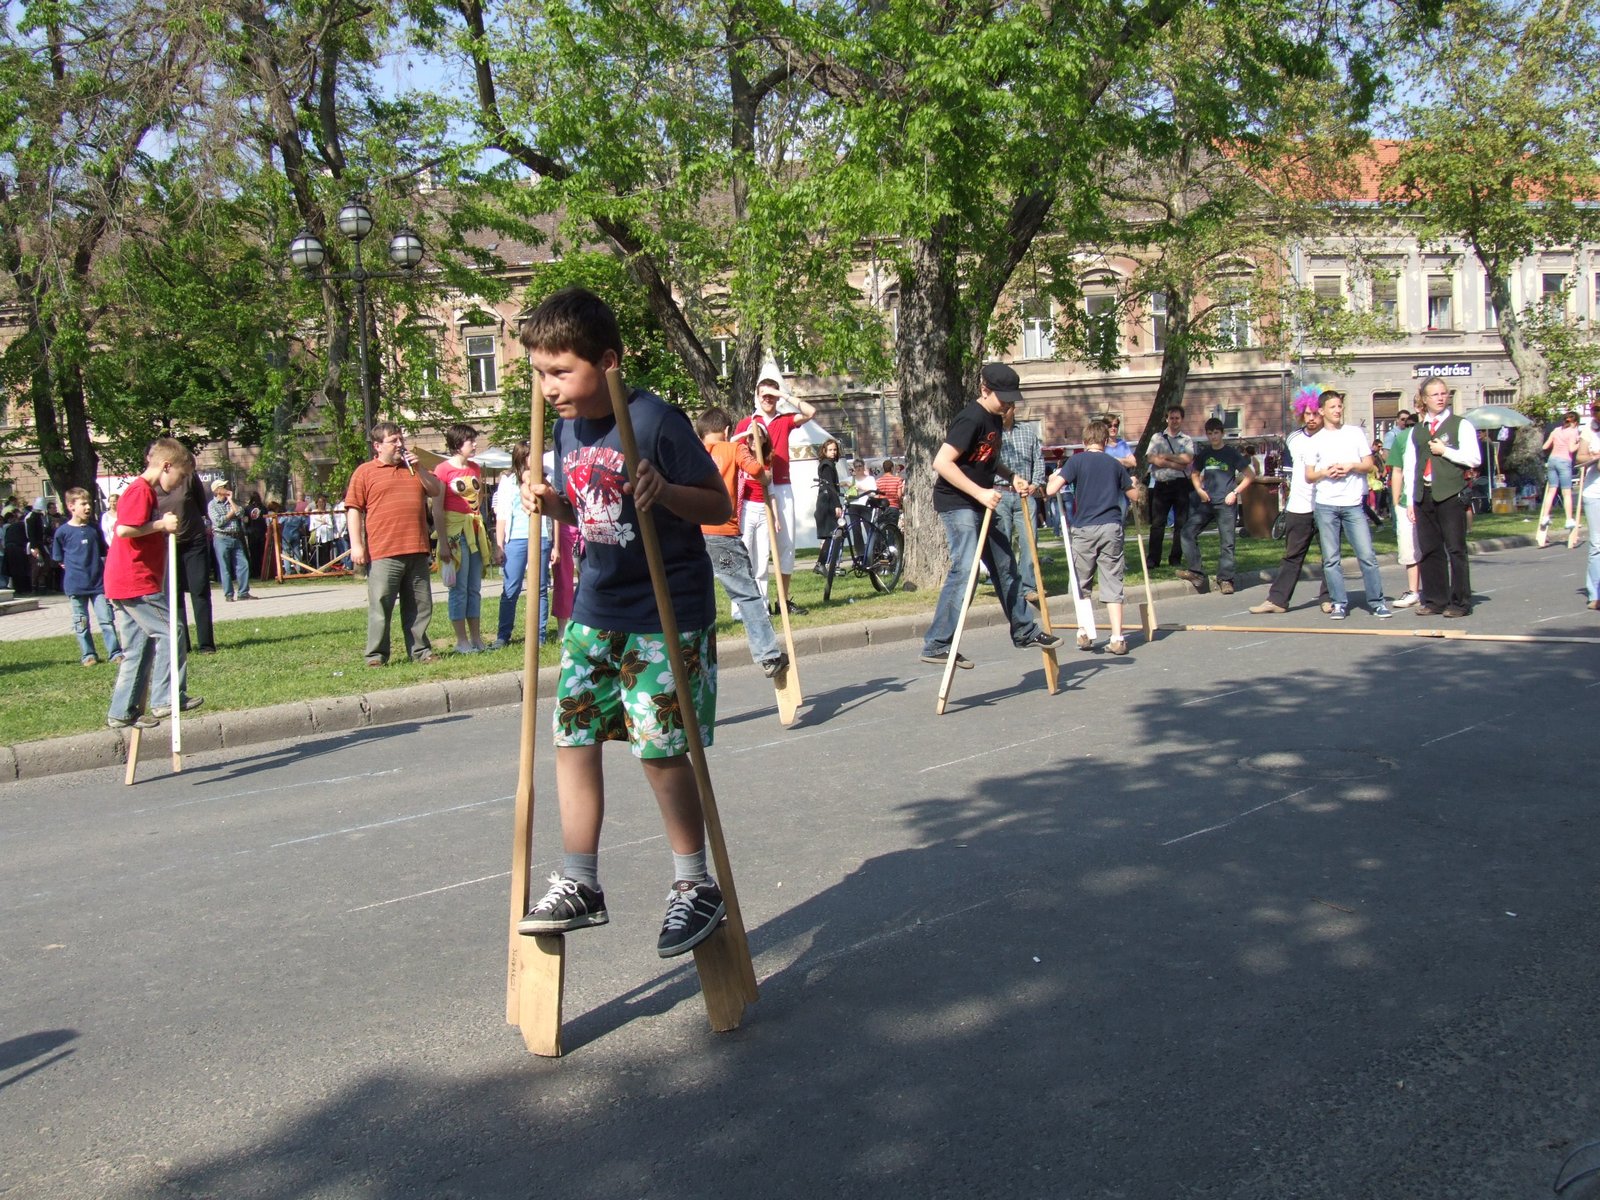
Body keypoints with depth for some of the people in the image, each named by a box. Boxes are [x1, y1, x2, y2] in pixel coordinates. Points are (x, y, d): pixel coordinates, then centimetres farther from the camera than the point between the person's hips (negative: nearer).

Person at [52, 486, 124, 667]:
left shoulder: (95, 528, 3)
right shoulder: (63, 532, -5)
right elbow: (58, 557, 6)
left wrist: (100, 570, 9)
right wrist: (73, 567, 0)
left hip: (99, 583, 2)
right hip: (75, 586, -2)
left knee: (106, 619, 0)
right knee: (81, 623, 7)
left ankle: (115, 653, 3)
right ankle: (87, 655, 16)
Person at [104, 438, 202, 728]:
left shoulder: (147, 492, 20)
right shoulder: (140, 491, -12)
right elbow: (124, 529, -23)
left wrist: (165, 526, 15)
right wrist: (162, 524, -17)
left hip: (125, 584, 11)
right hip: (136, 583, -10)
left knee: (139, 647, 11)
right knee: (169, 633, -8)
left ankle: (122, 712, 14)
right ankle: (168, 698, -6)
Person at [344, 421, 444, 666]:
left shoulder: (414, 468, 19)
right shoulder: (365, 472, 4)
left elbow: (437, 491, 12)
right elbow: (354, 510, -1)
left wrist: (418, 468, -1)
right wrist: (356, 545, -9)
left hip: (417, 551, 5)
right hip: (383, 553, -5)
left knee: (420, 606, 9)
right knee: (380, 605, -5)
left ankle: (420, 651, 17)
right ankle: (376, 655, 1)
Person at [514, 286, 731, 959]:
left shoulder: (656, 421, -15)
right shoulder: (567, 430, 6)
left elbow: (721, 506, -12)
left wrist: (665, 491, -29)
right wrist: (553, 505, -2)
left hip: (668, 616, -7)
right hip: (595, 612, 7)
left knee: (660, 750, -5)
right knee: (573, 740, 6)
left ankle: (695, 887, 13)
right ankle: (578, 885, 18)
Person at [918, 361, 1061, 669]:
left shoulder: (995, 419, 11)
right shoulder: (971, 419, -19)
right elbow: (942, 462, -25)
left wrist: (1013, 478, 8)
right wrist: (979, 492, -27)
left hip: (979, 505, 10)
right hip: (956, 503, -10)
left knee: (1005, 566, 15)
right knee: (964, 569, -19)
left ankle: (1025, 632, 28)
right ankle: (936, 644, -17)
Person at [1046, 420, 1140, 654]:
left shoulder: (1076, 461, 0)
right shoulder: (1115, 464, 10)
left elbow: (1051, 490, -10)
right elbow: (1134, 497, 19)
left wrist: (1054, 477, 12)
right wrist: (1133, 484, 40)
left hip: (1084, 529, -2)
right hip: (1112, 528, 2)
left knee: (1081, 584, 13)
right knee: (1112, 584, 4)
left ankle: (1084, 634, 11)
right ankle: (1117, 638, -2)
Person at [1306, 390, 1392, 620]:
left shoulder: (1356, 432, 10)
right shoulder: (1316, 440, 9)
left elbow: (1368, 464, 8)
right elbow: (1308, 475, 8)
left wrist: (1351, 466, -10)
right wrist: (1325, 472, -11)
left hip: (1353, 504, 0)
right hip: (1325, 505, 1)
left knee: (1367, 554, -6)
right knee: (1330, 558, 1)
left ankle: (1377, 602, 1)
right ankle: (1339, 603, 8)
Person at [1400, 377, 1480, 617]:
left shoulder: (1460, 425, 4)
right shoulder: (1416, 431, 15)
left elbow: (1474, 459, -6)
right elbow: (1409, 467, 14)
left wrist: (1444, 450, -7)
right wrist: (1410, 501, 9)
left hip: (1451, 495, -4)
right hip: (1424, 496, 4)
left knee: (1455, 549, -3)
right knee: (1428, 550, 4)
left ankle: (1460, 602, 1)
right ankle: (1434, 600, 11)